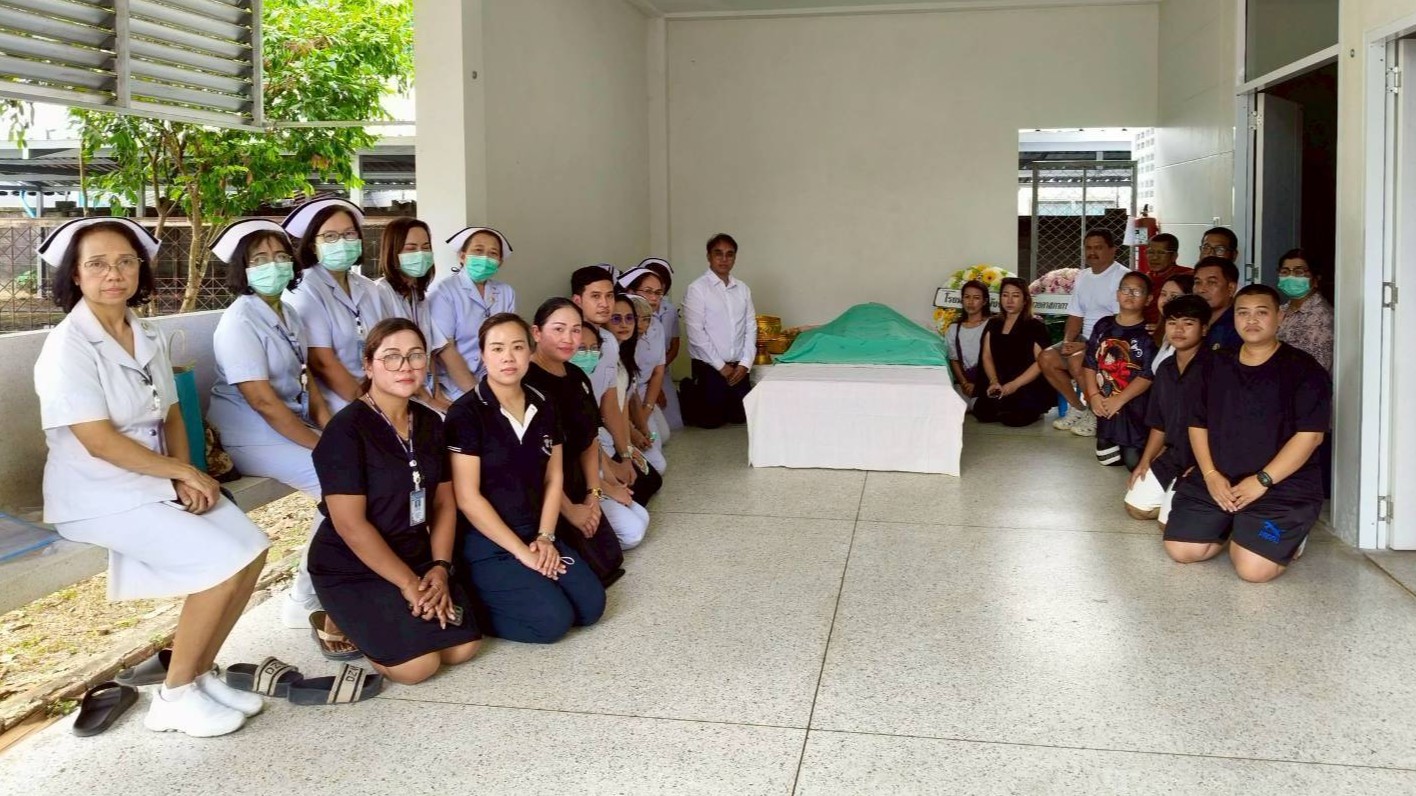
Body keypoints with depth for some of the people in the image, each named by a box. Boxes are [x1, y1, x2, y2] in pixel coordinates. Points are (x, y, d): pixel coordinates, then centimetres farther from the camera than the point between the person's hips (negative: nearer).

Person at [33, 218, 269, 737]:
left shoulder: (148, 337, 8)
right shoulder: (69, 345, -15)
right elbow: (99, 442, -20)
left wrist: (184, 476, -7)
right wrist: (184, 474, -14)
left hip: (157, 481, 7)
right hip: (98, 495, -7)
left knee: (251, 548, -9)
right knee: (223, 562, -20)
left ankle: (200, 673, 7)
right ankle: (175, 696, -3)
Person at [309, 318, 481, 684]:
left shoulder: (430, 423, 4)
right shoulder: (346, 429, -19)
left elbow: (444, 503, 7)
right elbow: (350, 524, -21)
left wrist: (440, 568, -8)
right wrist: (407, 583, -18)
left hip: (416, 556, 7)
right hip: (351, 568, -6)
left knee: (463, 647, -7)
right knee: (417, 664, -18)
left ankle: (392, 614, 17)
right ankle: (343, 621, 8)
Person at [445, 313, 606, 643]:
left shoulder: (543, 405, 6)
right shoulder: (466, 412, -14)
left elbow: (553, 479, 10)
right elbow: (467, 498, -16)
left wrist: (544, 538, -4)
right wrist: (521, 551, -16)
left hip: (534, 533, 7)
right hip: (485, 541, -6)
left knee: (591, 605, -7)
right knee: (553, 619, -19)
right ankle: (469, 606, 1)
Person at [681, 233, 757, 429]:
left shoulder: (743, 288, 6)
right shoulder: (697, 289, -9)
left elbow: (751, 328, 6)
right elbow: (696, 334, -13)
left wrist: (745, 363, -6)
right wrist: (721, 366, -13)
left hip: (738, 366, 5)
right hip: (708, 366, -5)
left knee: (741, 417, 11)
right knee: (711, 420, 2)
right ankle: (687, 397, 30)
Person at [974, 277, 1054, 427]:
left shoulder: (1035, 327, 2)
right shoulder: (993, 324, 17)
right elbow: (987, 356, 11)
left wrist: (1014, 385, -19)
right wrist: (994, 382, -7)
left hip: (1029, 388, -4)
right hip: (1000, 387, 4)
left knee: (1012, 417, -30)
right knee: (981, 411, -24)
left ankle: (1032, 412, 3)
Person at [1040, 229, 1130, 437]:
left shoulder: (1122, 277, -11)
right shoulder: (1083, 276, 14)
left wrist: (1087, 345, -22)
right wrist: (1067, 342, -5)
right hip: (1085, 339, 8)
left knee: (1076, 361, -30)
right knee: (1046, 358, -9)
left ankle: (1098, 414, -10)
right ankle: (1079, 409, 4)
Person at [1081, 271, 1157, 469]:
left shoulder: (1149, 332, -9)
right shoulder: (1103, 326, 7)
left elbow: (1148, 375, -15)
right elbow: (1090, 364, 5)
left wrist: (1119, 400, -18)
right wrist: (1094, 396, -8)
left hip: (1134, 408, -5)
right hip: (1104, 407, 5)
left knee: (1133, 461, -7)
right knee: (1106, 458, 12)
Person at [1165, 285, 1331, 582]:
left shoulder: (1303, 369, -6)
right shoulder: (1216, 368, 10)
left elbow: (1311, 435, -13)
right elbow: (1198, 424, 10)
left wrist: (1262, 481, -17)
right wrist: (1210, 474, -5)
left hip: (1282, 484, -5)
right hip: (1216, 480, 5)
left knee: (1252, 568, -21)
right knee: (1180, 549, -5)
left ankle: (1289, 536, 13)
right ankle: (1233, 527, 23)